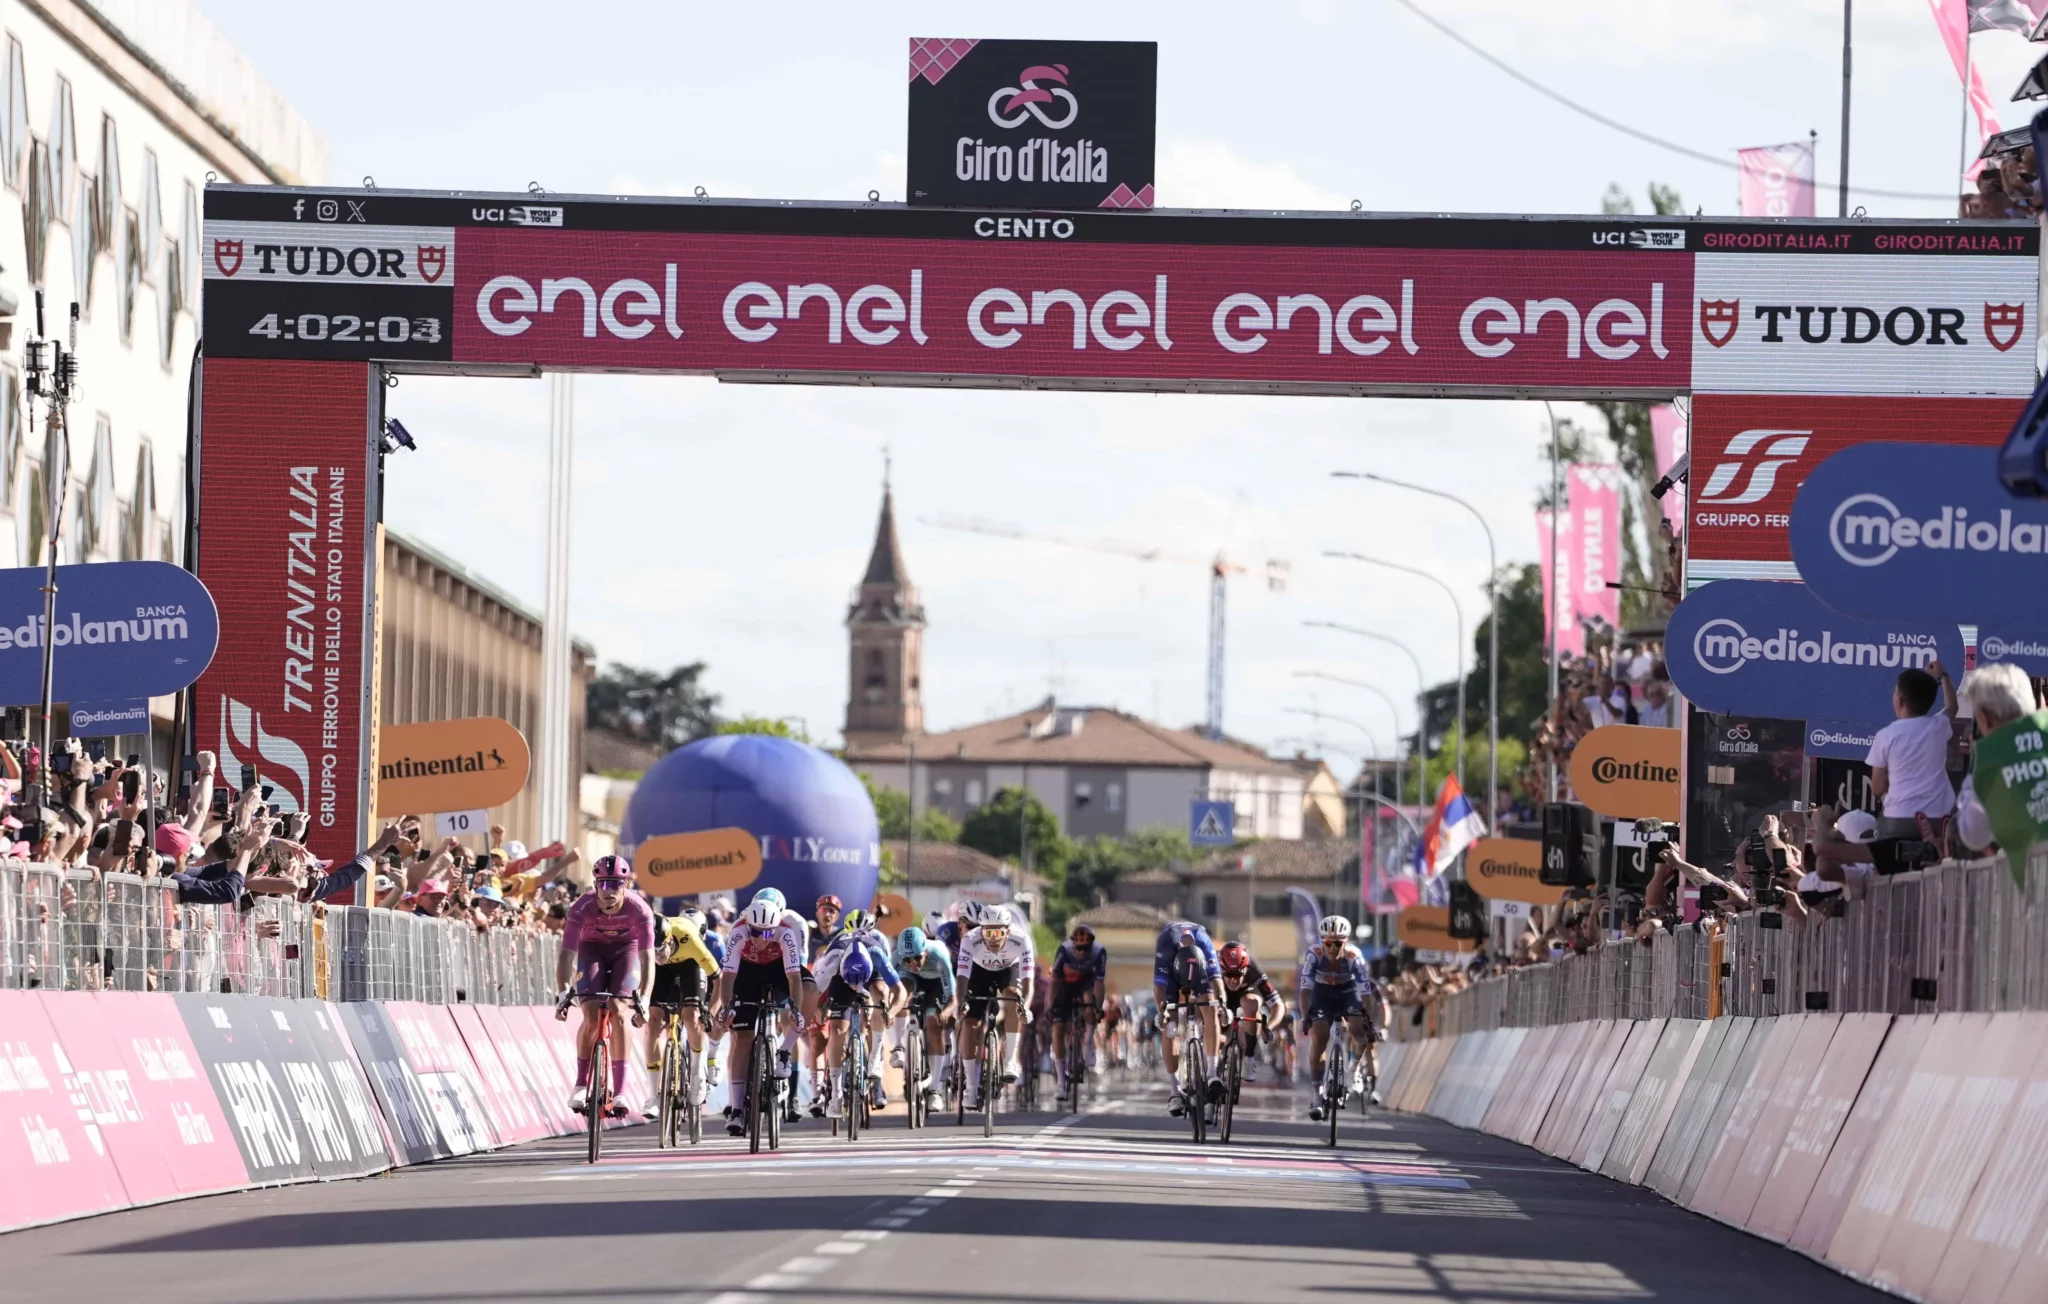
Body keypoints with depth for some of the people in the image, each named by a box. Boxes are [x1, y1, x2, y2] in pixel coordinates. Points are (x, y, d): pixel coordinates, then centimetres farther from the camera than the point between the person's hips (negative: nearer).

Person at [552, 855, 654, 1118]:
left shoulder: (639, 909, -33)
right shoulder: (583, 908, -32)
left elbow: (647, 955, -37)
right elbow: (566, 952, -35)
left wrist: (643, 998, -49)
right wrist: (563, 992, -48)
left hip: (626, 950, -1)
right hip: (592, 948, 1)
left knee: (618, 1012, -20)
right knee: (592, 1017, -17)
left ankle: (619, 1092, -18)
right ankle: (581, 1085, 2)